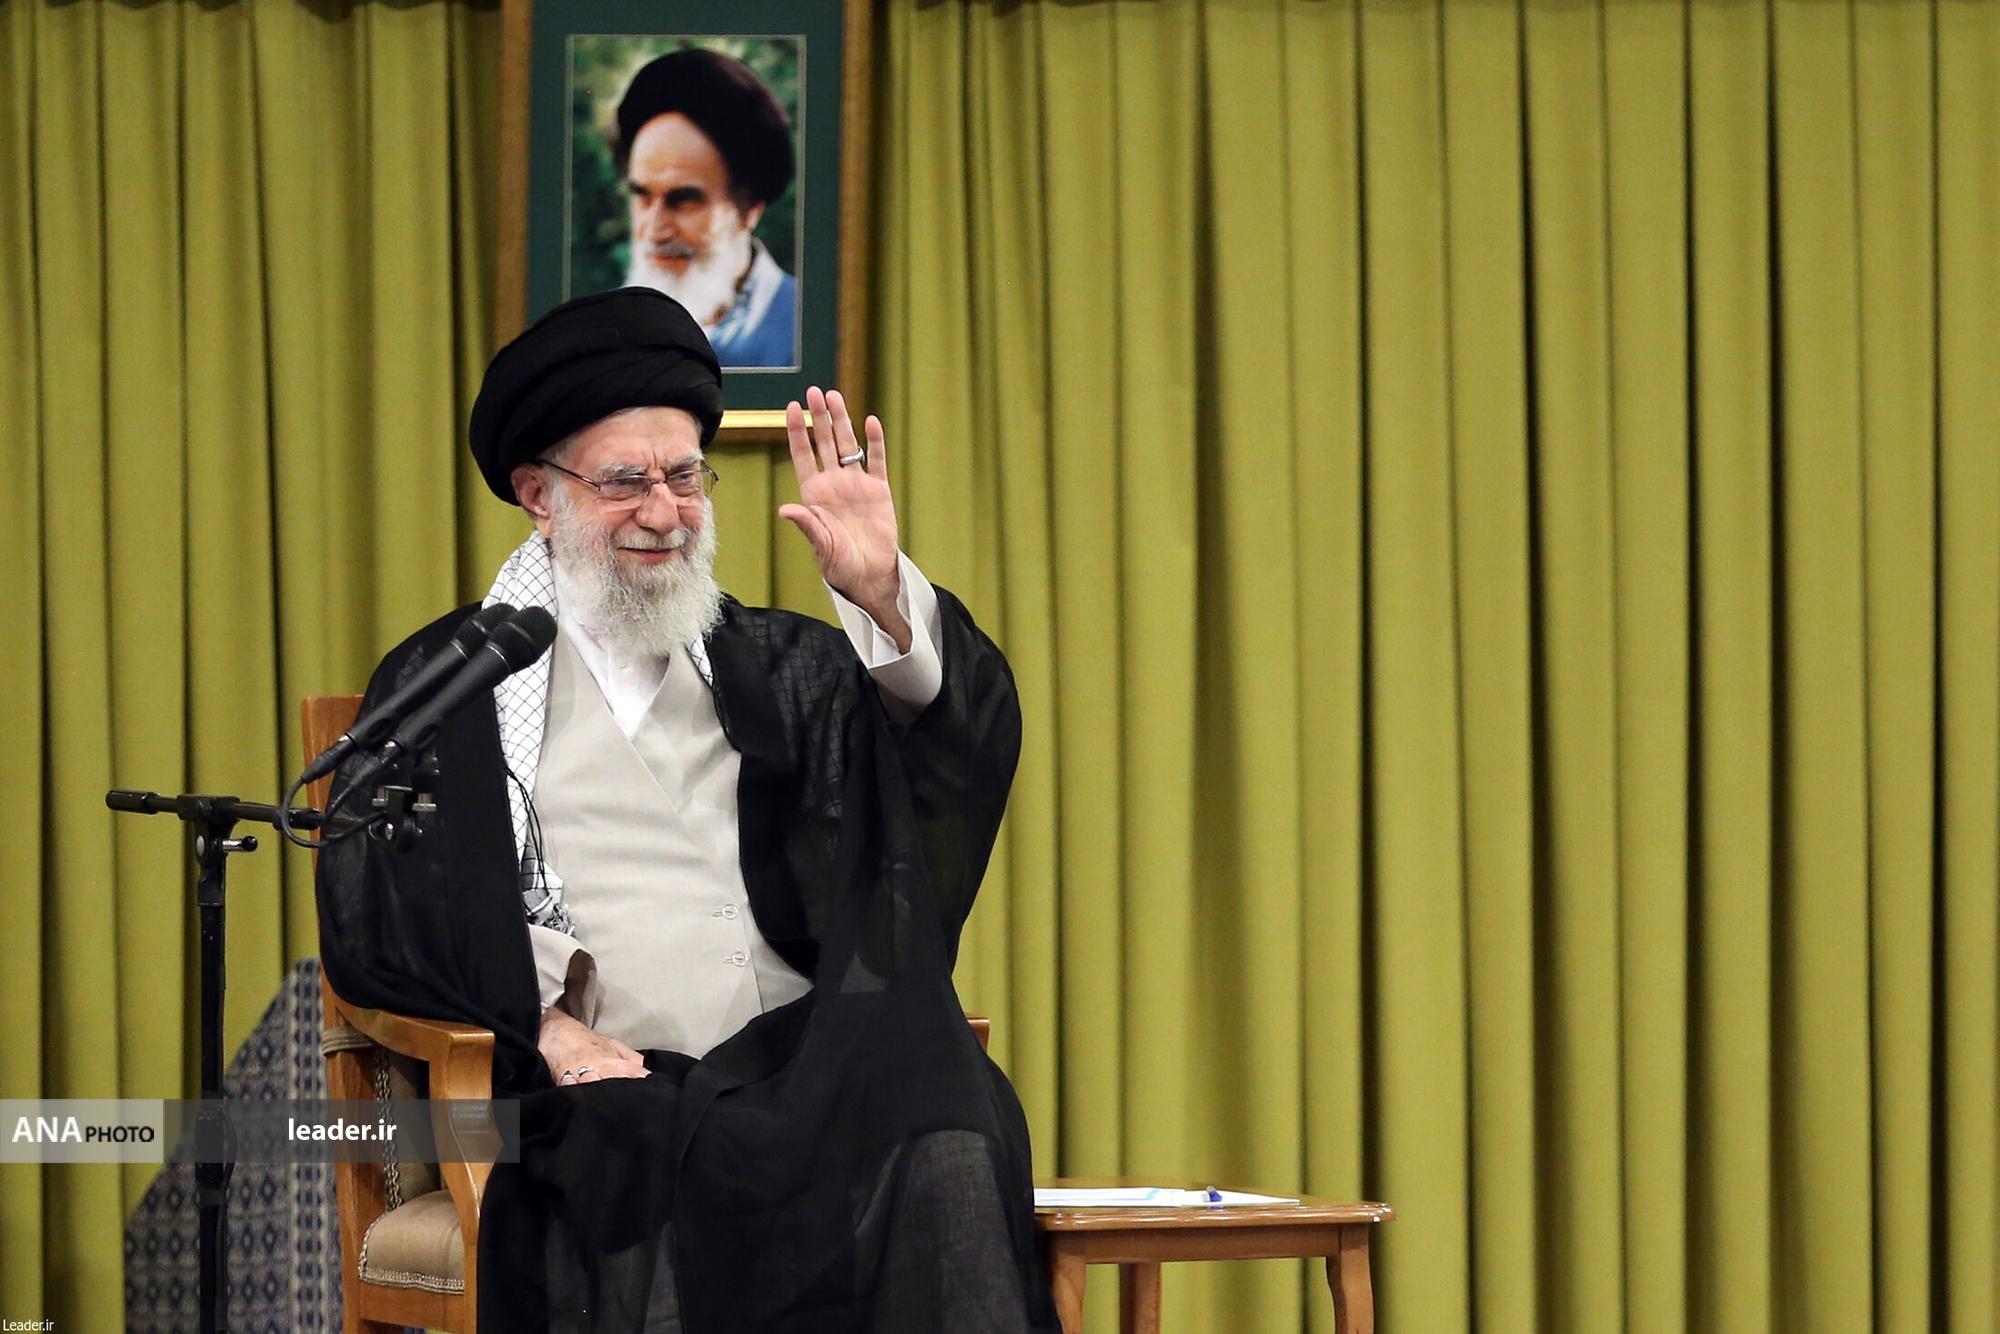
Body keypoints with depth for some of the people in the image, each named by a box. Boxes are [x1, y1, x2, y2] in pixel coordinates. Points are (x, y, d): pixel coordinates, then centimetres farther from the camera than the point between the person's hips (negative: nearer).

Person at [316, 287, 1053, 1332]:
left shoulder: (779, 668, 23)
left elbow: (965, 742, 6)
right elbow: (369, 922, 3)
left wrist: (883, 601, -12)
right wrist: (545, 1023, -11)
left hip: (796, 1077, 2)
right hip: (590, 1088, -2)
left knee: (945, 1159, -31)